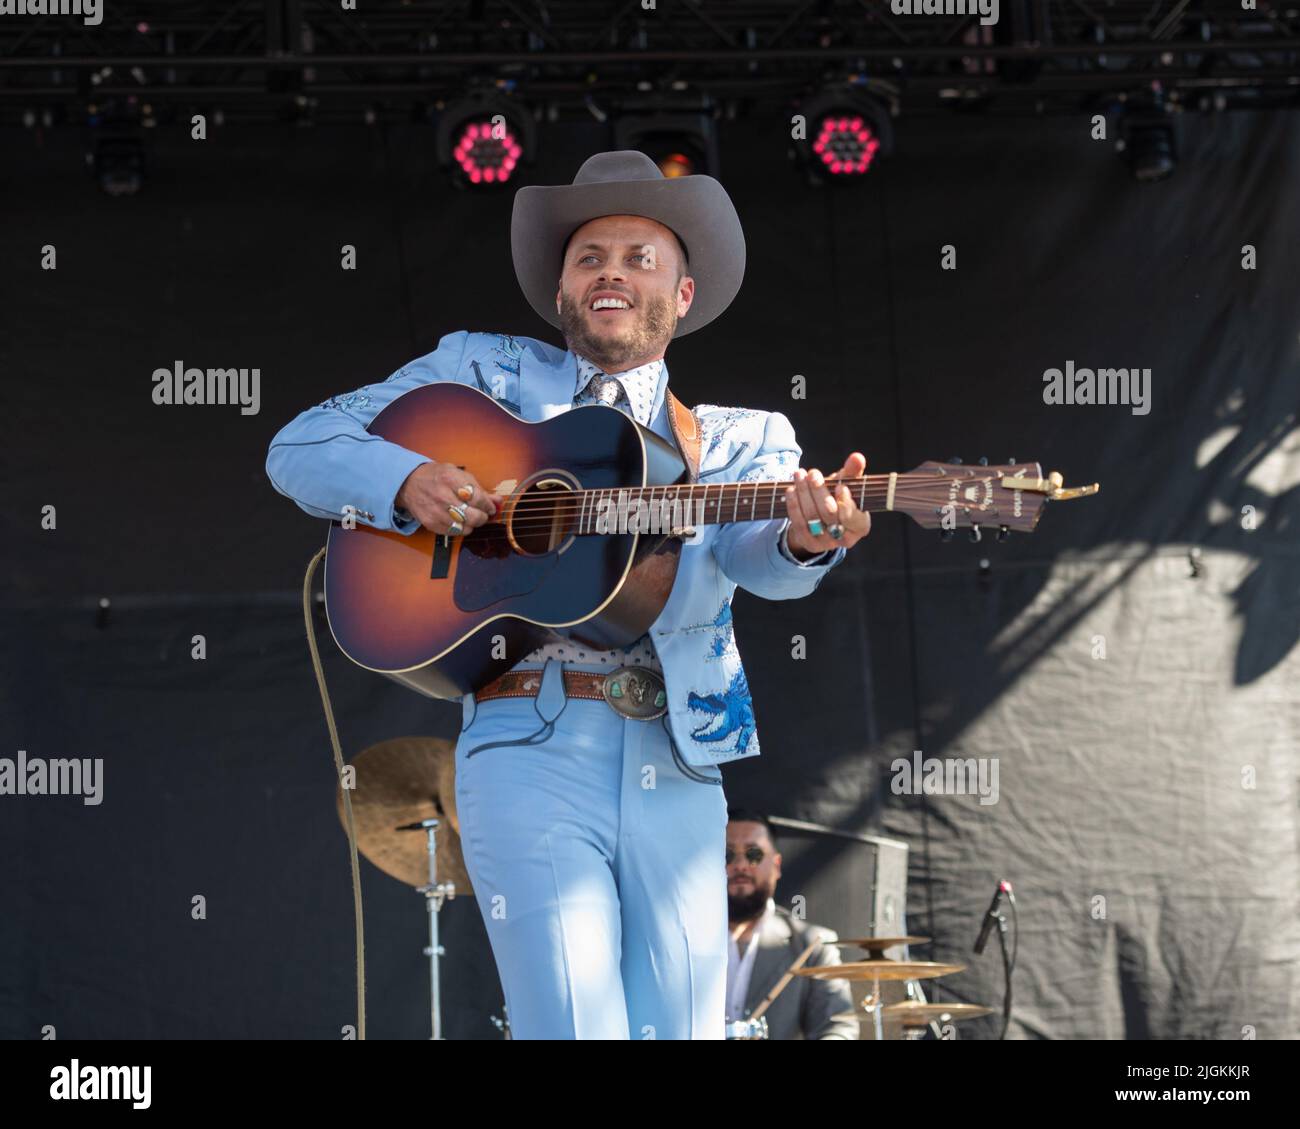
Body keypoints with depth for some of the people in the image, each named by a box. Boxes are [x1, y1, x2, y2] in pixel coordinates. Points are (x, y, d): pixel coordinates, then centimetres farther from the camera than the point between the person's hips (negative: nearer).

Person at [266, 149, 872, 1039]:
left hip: (677, 768, 3)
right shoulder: (486, 372, 15)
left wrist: (807, 540, -30)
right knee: (577, 1030, -17)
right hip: (532, 753, -2)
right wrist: (408, 480, -10)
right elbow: (300, 449, 12)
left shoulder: (741, 441, 17)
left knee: (681, 1028, -1)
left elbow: (760, 557, -4)